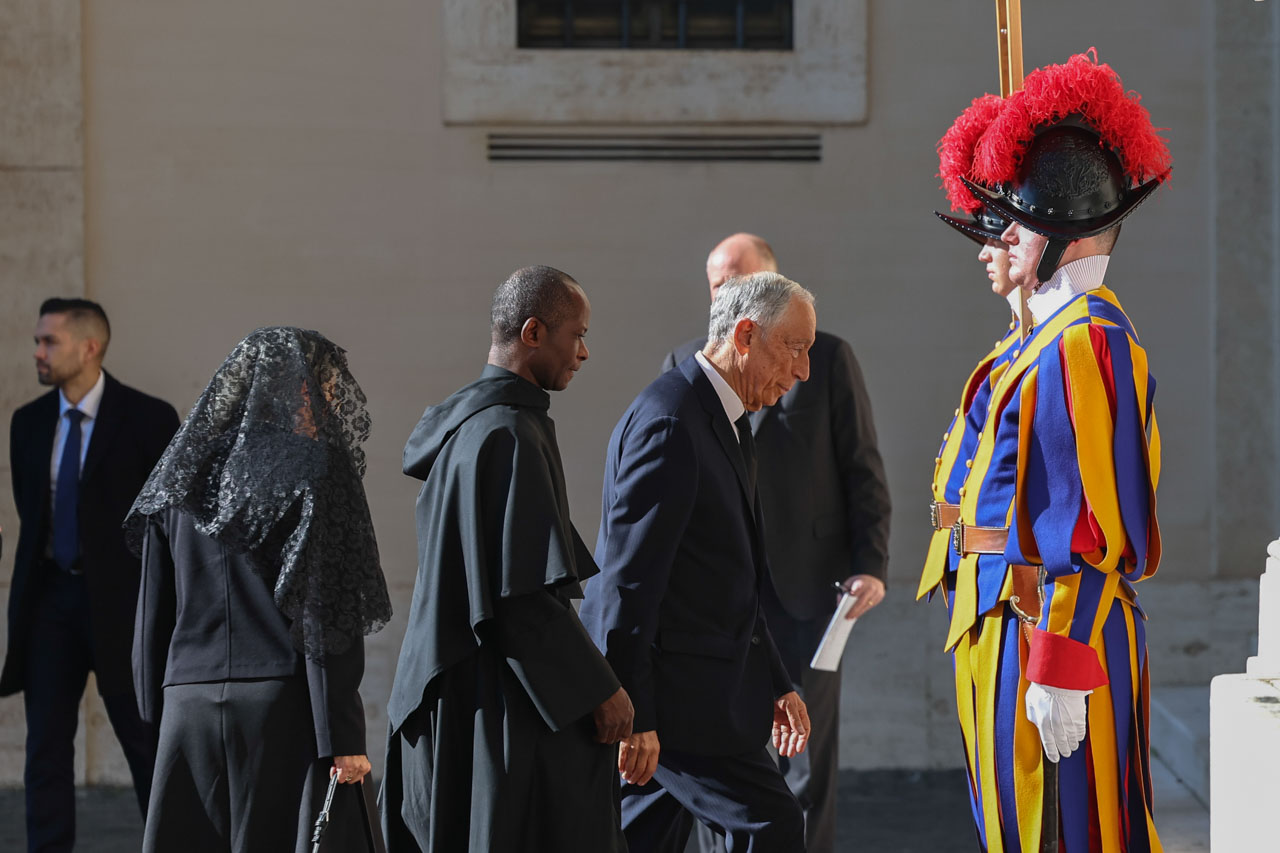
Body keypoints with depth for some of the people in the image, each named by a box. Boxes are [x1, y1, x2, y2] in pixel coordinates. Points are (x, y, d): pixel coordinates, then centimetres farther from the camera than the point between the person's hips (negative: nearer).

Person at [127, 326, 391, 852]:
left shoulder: (187, 474, 10)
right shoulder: (313, 473, -6)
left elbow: (155, 610, 11)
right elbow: (326, 617, -12)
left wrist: (160, 714, 18)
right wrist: (343, 738, -12)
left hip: (190, 707, 5)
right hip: (287, 707, -5)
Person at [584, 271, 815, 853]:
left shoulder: (724, 423, 16)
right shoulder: (669, 424, -18)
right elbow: (630, 577, -22)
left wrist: (775, 684, 21)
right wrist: (632, 713, -23)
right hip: (674, 692, -10)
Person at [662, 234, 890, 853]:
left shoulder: (827, 358, 5)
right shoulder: (685, 365, 12)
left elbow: (864, 470, 3)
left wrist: (871, 564, -7)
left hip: (806, 584, -2)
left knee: (809, 750, 1)